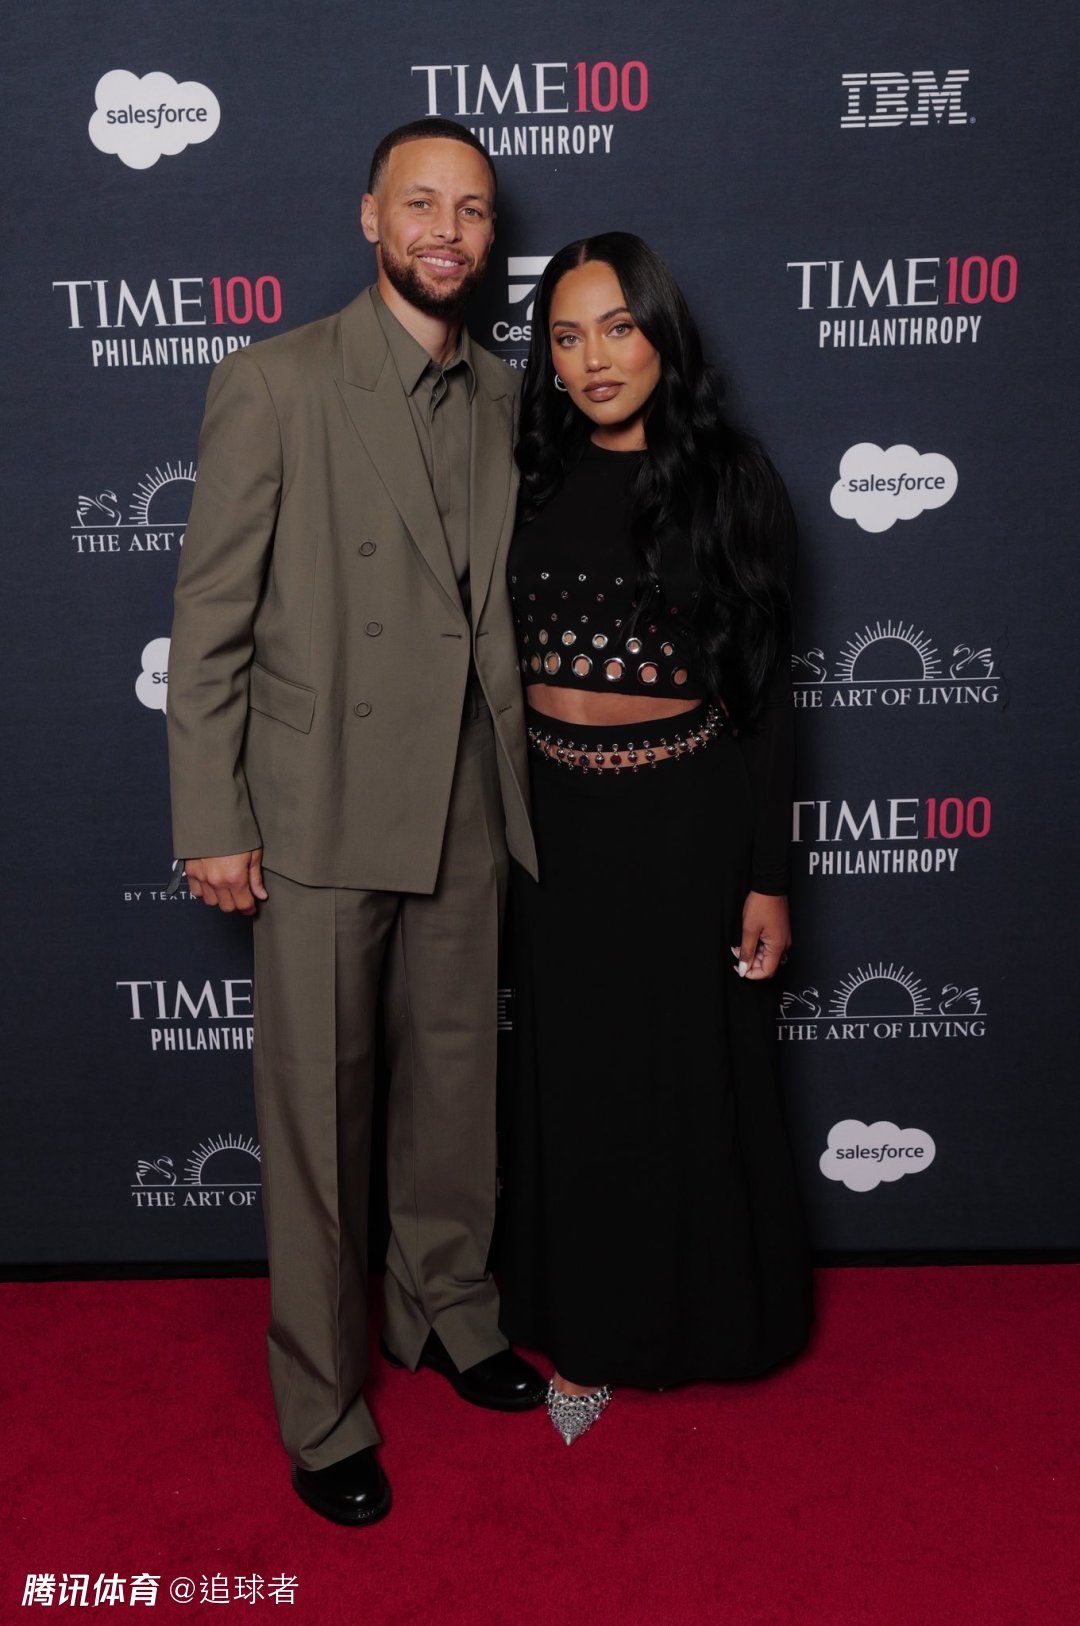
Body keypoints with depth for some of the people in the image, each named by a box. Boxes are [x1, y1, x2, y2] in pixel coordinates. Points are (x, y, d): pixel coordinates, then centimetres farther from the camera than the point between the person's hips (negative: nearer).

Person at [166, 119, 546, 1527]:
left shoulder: (501, 399, 10)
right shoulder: (274, 384, -6)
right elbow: (211, 615, -7)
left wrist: (516, 778, 10)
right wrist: (212, 822, -10)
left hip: (465, 809, 5)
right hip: (320, 815, -5)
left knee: (456, 1081, 17)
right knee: (318, 1118, 5)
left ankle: (446, 1315, 40)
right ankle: (323, 1410, 24)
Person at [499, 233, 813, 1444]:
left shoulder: (728, 482, -5)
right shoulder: (535, 484, 4)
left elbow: (765, 688, -5)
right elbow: (501, 670, 8)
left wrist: (767, 876, -7)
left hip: (687, 816, -3)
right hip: (558, 820, 3)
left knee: (691, 1072, 10)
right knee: (574, 1078, 12)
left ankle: (701, 1315, 34)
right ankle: (591, 1330, 31)